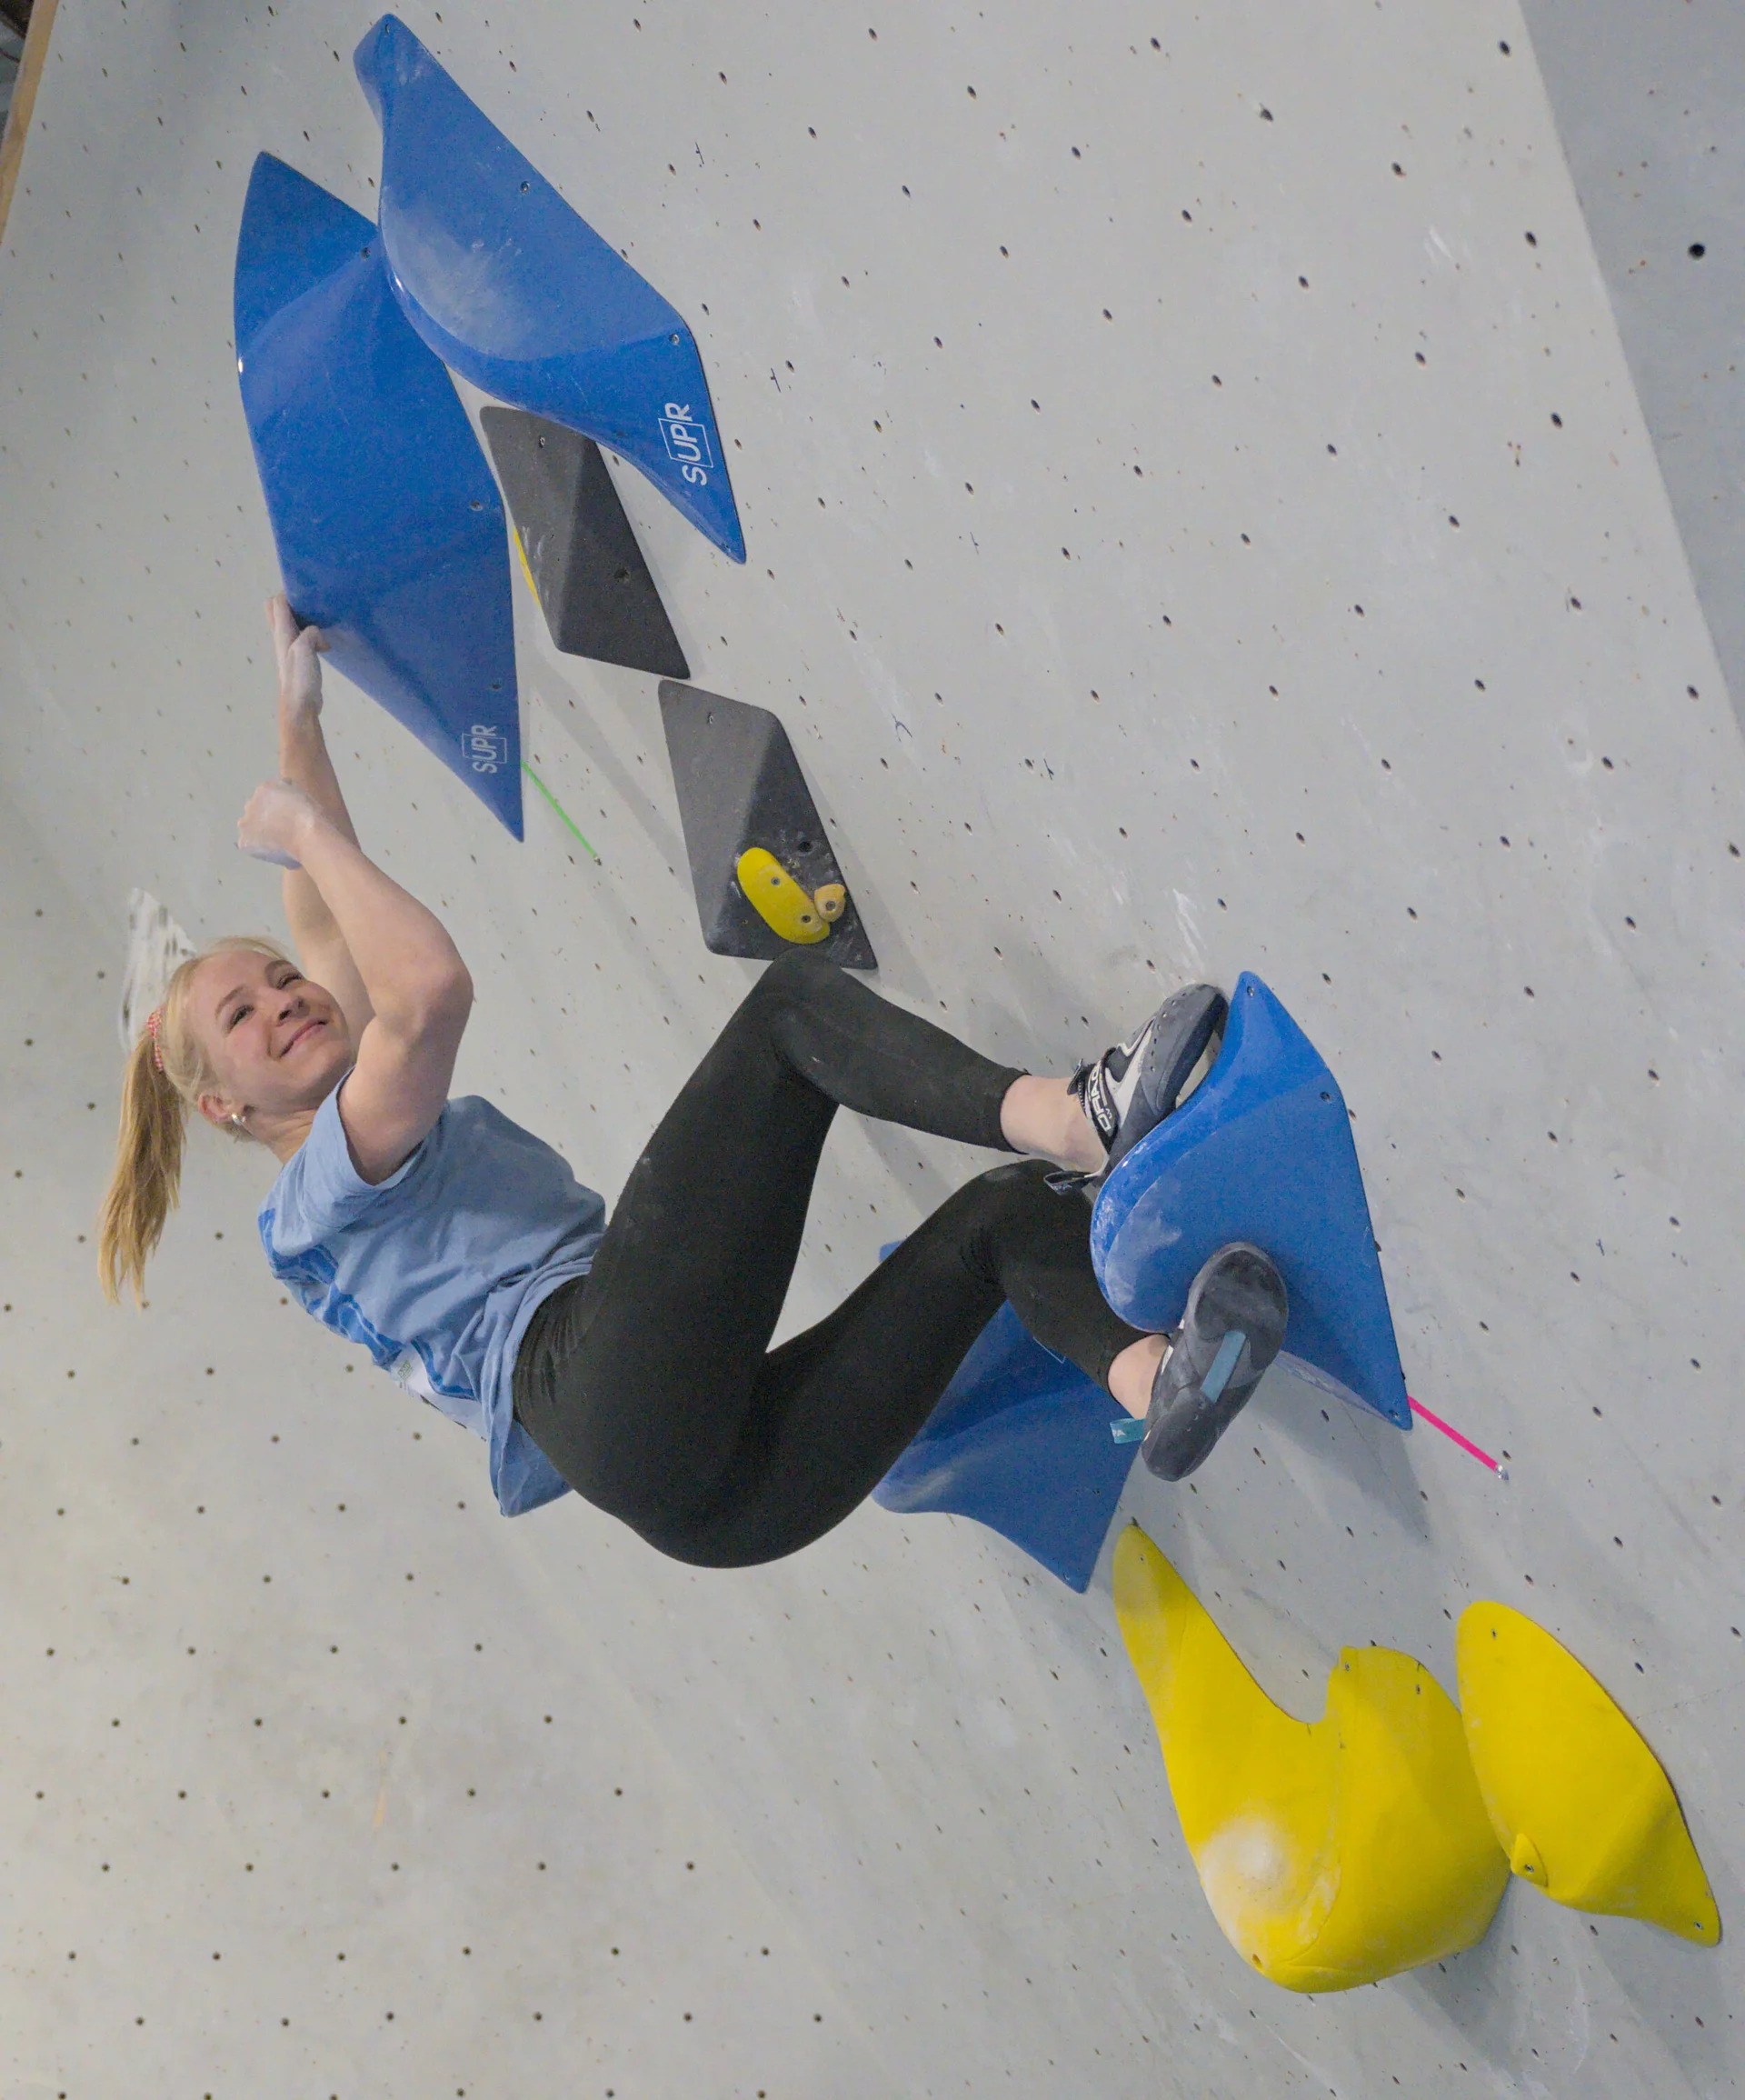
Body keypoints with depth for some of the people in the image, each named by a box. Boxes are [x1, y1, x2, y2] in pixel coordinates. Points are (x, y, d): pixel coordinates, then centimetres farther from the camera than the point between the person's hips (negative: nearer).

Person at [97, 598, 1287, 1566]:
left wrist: (299, 711, 43)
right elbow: (433, 989, -9)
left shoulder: (413, 1133, 34)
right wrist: (311, 833, 4)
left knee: (1012, 1207, 0)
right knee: (793, 1003, -11)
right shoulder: (321, 1191, 10)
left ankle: (1152, 1380, -29)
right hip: (611, 1387, -9)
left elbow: (331, 928, 38)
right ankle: (1070, 1119, -31)